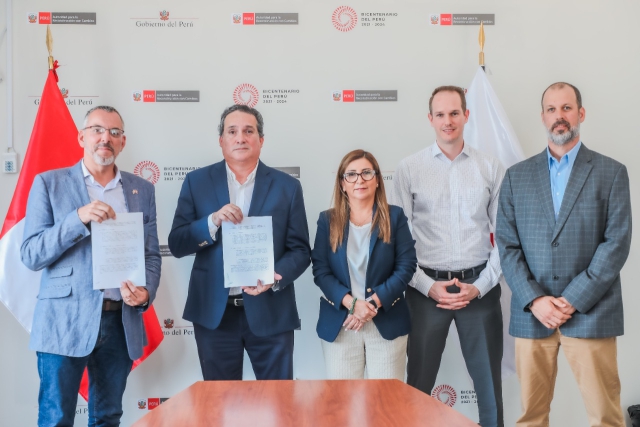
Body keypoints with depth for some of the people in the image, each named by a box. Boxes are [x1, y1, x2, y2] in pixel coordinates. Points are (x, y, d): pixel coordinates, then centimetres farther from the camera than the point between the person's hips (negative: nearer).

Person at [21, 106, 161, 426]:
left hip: (122, 322, 3)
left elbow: (151, 255, 10)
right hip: (64, 322, -3)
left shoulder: (142, 190, 9)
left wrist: (146, 292, -11)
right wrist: (79, 218, -20)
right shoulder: (49, 183, 0)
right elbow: (30, 255, -6)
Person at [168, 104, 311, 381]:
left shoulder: (287, 186, 2)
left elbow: (301, 250, 1)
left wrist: (276, 277, -18)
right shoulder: (197, 182, 3)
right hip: (214, 312, 1)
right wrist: (212, 221, -19)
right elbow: (177, 244, -2)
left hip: (271, 312, 0)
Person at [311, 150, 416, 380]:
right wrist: (351, 303, -16)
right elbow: (320, 270, -2)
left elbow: (406, 266, -3)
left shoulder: (394, 217, 3)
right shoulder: (327, 220, 4)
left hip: (387, 322, 0)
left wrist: (374, 303, -14)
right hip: (339, 323, 1)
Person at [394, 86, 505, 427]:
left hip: (480, 287, 1)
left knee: (489, 383, 12)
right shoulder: (409, 169, 1)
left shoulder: (491, 168, 4)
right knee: (418, 385, 8)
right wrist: (428, 286, -9)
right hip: (427, 287, -1)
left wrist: (480, 286, -6)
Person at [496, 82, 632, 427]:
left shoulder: (611, 173, 4)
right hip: (531, 314, 2)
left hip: (590, 313, -2)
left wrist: (574, 300, -11)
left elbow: (617, 242, -4)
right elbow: (507, 245, 4)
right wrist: (534, 300, -8)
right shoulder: (517, 176, 10)